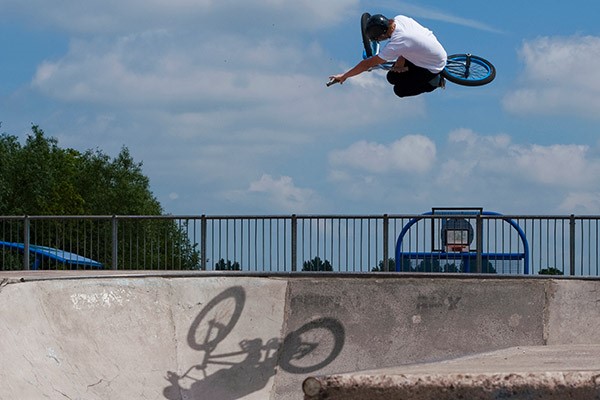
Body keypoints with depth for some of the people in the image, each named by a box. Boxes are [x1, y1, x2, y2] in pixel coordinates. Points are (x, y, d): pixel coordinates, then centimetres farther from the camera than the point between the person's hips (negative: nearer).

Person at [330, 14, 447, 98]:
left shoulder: (395, 44, -36)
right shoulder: (400, 19, -17)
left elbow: (367, 64, -29)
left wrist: (344, 76, -21)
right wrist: (400, 61, -6)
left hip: (434, 66, -8)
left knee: (399, 90, 0)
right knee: (392, 77, 8)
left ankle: (435, 81, 7)